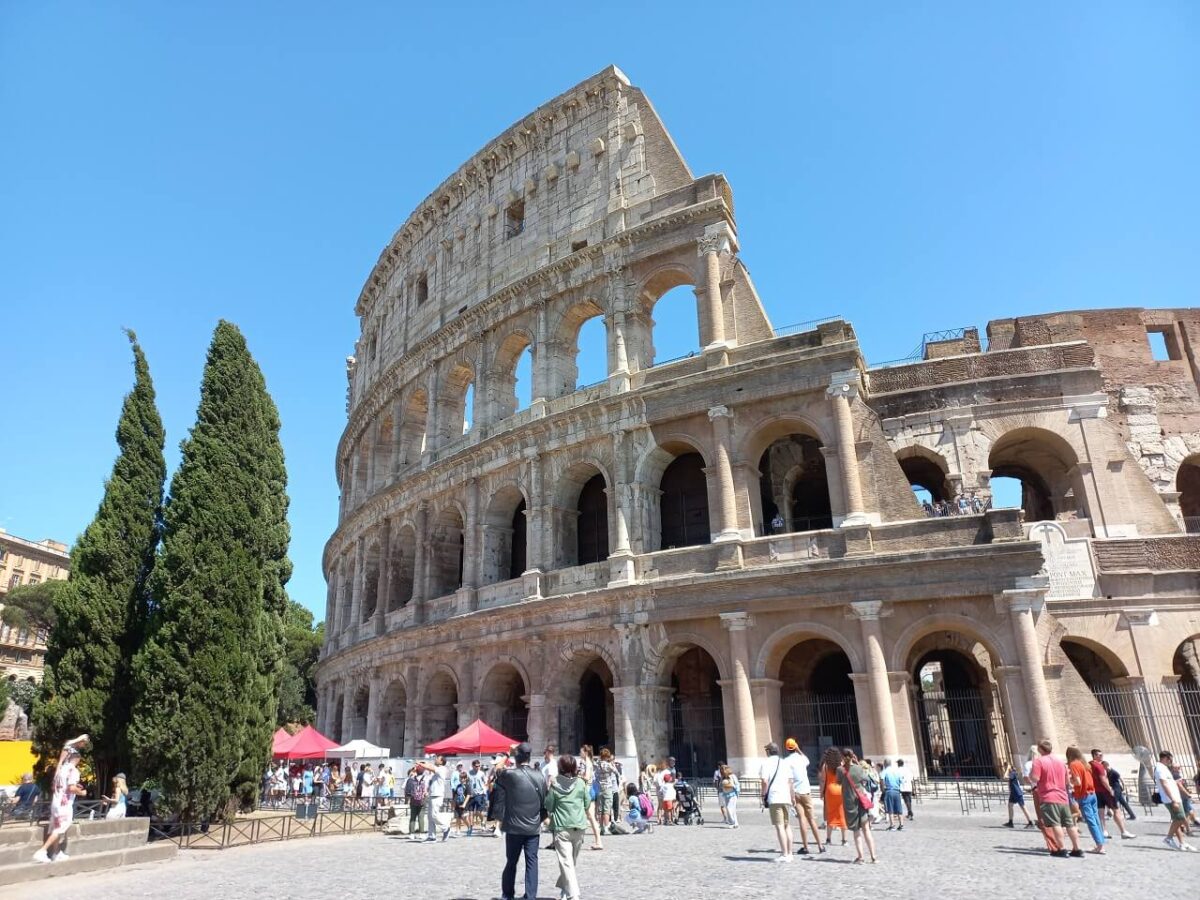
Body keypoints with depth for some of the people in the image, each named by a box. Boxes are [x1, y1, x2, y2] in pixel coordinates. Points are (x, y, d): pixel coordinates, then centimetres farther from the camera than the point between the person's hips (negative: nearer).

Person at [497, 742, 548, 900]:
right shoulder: (539, 778, -3)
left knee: (511, 862, 14)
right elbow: (545, 804, 5)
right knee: (532, 862, 6)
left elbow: (497, 782, 11)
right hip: (533, 828, 1)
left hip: (514, 828, -1)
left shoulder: (509, 774, -12)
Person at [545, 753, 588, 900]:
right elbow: (587, 804, 9)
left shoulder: (555, 784, -6)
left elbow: (549, 806, 0)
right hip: (579, 826, 3)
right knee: (572, 861, 19)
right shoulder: (581, 783, 0)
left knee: (566, 862, -4)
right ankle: (564, 888, 33)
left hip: (561, 827, -3)